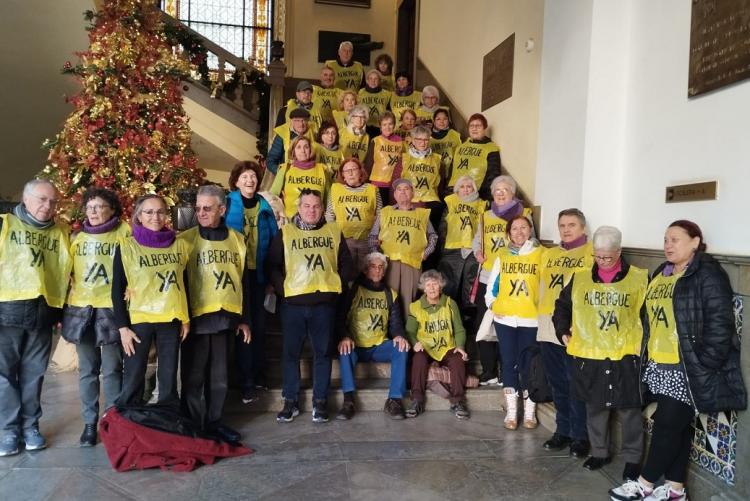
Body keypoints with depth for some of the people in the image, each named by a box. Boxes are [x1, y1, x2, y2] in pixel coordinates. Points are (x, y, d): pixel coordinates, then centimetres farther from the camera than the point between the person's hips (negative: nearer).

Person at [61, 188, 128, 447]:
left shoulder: (124, 232, 1)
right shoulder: (78, 238, 14)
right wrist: (65, 302, 11)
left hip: (111, 309, -4)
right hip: (80, 309, 4)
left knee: (112, 369, 2)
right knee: (87, 370, 9)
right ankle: (89, 423, 19)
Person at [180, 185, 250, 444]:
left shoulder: (237, 239, 8)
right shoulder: (186, 239, -3)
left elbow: (244, 281, 12)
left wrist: (245, 319, 10)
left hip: (226, 317, 3)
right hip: (196, 317, -3)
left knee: (219, 375, 12)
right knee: (194, 376, 3)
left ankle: (214, 421, 26)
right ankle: (193, 426, 17)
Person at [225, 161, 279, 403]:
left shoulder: (264, 207, 7)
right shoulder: (227, 205, -2)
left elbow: (273, 241, 9)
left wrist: (271, 278, 5)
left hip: (258, 273, 3)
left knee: (259, 324, 11)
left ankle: (259, 374, 26)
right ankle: (246, 381, 10)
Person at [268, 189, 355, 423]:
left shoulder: (333, 232, 11)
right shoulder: (285, 233, 7)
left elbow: (346, 264, 12)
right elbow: (273, 266, 3)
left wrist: (337, 282, -2)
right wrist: (282, 288, -9)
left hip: (324, 303, 1)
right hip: (293, 303, 0)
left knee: (322, 352, 6)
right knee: (291, 353, 5)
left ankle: (320, 401, 17)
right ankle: (290, 401, 17)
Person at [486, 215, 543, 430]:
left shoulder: (541, 254, 0)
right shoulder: (502, 256, 9)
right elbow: (492, 283, 13)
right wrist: (491, 303, 4)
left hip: (530, 319, -2)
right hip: (505, 319, 2)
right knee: (509, 363, 6)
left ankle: (529, 412, 16)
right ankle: (511, 412, 14)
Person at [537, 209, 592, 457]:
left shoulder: (593, 254, -3)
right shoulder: (549, 254, 16)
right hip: (549, 329, 6)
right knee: (558, 385, 14)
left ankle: (580, 436, 13)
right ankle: (563, 431, 27)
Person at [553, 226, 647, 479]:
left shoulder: (640, 279, -4)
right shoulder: (580, 278, 2)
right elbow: (562, 305, 15)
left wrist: (644, 342, -1)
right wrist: (563, 331, 6)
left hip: (626, 356, -2)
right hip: (589, 356, 2)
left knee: (629, 410, 8)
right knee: (595, 407, 14)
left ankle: (632, 458, 25)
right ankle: (599, 452, 32)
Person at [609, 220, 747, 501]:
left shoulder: (708, 274, -10)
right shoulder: (661, 274, 14)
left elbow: (719, 323, -16)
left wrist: (704, 364, -18)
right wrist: (646, 357, 15)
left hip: (686, 369, -7)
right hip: (659, 366, 8)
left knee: (668, 424, 0)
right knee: (678, 426, 15)